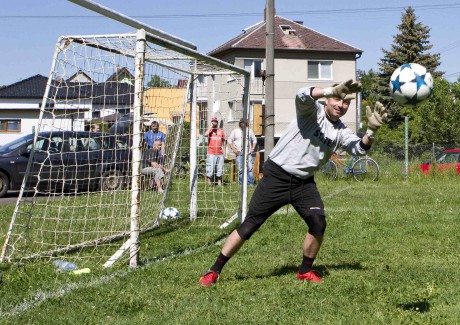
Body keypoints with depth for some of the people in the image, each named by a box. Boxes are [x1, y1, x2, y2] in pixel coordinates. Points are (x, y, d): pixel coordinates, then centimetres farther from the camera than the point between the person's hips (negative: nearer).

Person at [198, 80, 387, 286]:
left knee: (318, 224, -12)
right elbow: (303, 95, -30)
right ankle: (214, 271, 5)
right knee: (249, 225, -4)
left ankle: (305, 271, 13)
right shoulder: (313, 111, -8)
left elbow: (360, 148, -8)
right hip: (276, 176, -5)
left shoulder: (341, 132, 7)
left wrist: (371, 130, -27)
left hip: (304, 182, 5)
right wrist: (333, 90, -44)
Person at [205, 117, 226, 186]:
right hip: (211, 153, -3)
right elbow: (206, 134, -21)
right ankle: (209, 182, 0)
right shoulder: (210, 130, 2)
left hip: (220, 153, 3)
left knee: (219, 169, 7)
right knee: (210, 168, -7)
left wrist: (223, 150, 11)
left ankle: (219, 182, 14)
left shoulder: (221, 131, 11)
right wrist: (211, 126, -11)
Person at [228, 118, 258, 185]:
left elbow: (254, 140, 18)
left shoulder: (249, 131, 14)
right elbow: (230, 140, 9)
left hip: (248, 153, 1)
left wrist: (253, 148, 5)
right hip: (239, 154, -1)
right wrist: (233, 149, -2)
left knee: (250, 168, -9)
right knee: (240, 169, -1)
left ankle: (251, 183, -7)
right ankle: (241, 184, 5)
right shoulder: (235, 131, 10)